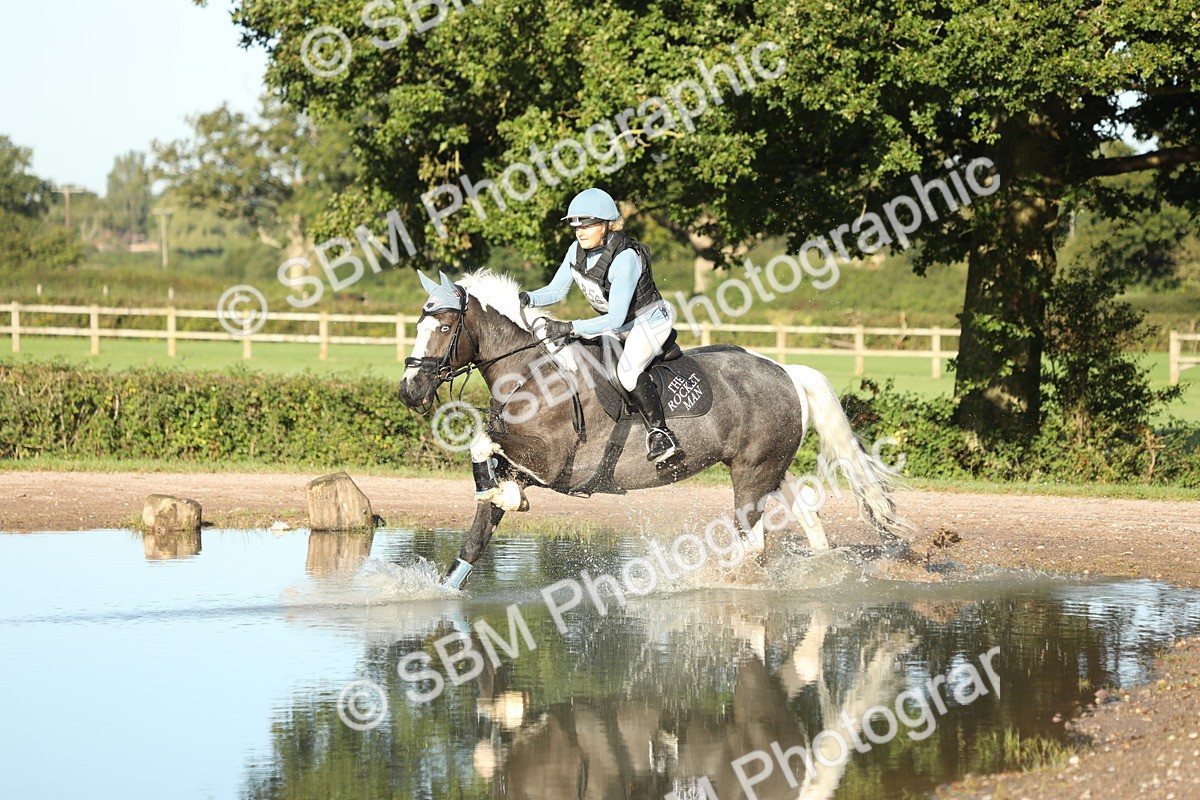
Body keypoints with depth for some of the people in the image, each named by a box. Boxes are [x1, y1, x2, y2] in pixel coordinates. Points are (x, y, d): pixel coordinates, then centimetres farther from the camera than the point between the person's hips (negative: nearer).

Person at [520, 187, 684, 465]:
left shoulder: (624, 258, -32)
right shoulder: (577, 251, -9)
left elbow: (616, 318, -35)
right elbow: (557, 289, 3)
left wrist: (569, 328, -42)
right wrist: (528, 299, -18)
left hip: (650, 321, -9)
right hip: (616, 326, 9)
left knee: (627, 370, -34)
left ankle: (660, 434, -27)